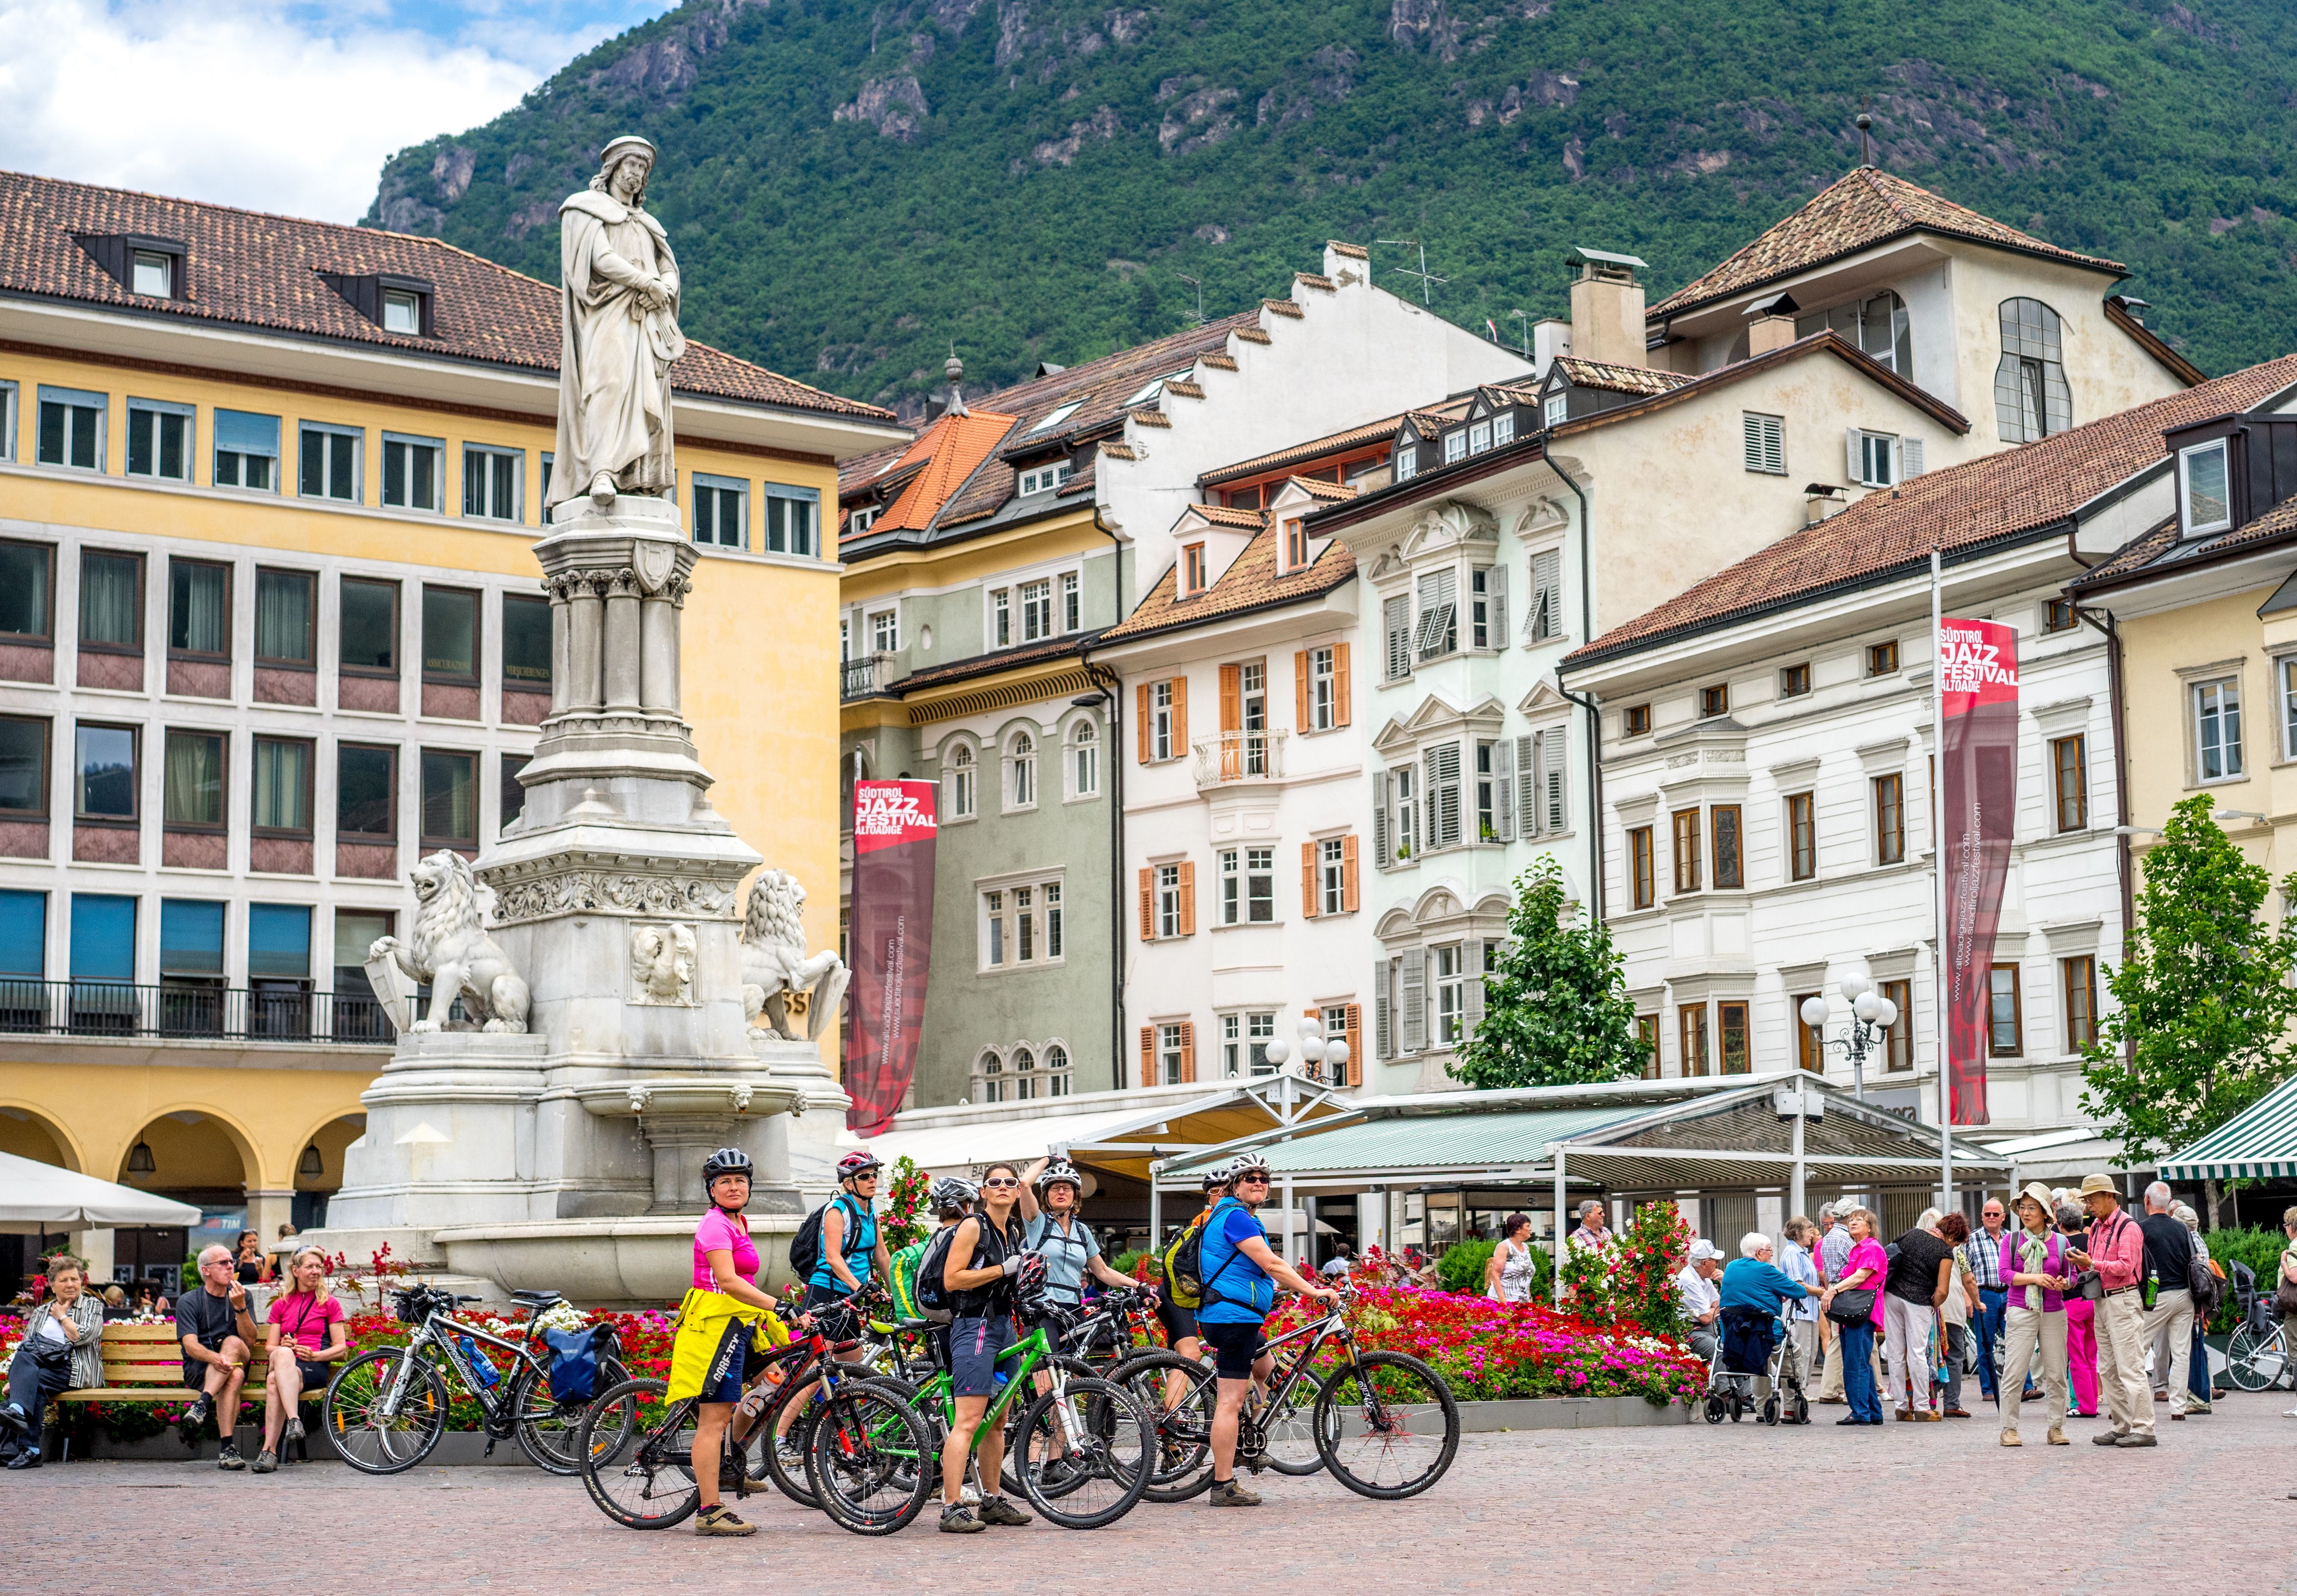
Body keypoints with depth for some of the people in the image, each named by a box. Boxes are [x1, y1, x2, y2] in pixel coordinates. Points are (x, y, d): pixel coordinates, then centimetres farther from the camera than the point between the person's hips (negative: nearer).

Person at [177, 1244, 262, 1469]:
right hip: (199, 1369, -2)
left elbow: (250, 1343, -3)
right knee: (234, 1377, -35)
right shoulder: (188, 1302, 1)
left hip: (238, 1360, 2)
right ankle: (227, 1447, -44)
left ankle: (203, 1403, -43)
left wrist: (240, 1307, -17)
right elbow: (191, 1347, -14)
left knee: (233, 1343, -33)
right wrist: (215, 1358, -36)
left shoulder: (242, 1296, 9)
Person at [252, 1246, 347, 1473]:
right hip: (280, 1363, 2)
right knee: (283, 1354, -38)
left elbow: (341, 1348, 7)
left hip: (315, 1367, -2)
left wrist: (314, 1355, -11)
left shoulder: (329, 1303, 14)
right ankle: (294, 1420, -51)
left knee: (275, 1381, -36)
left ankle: (269, 1451, -44)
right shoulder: (281, 1305, 23)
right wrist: (281, 1348, -5)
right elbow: (269, 1347, 19)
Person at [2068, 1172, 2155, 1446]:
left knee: (2130, 1367, -11)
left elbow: (2125, 1266, -19)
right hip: (2102, 1300, 9)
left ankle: (2143, 1428, -9)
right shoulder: (2096, 1226, 17)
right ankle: (2120, 1425, 15)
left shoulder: (2128, 1227, -11)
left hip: (2123, 1300, -9)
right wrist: (2081, 1262, 3)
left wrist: (2093, 1264, -23)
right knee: (2108, 1369, 10)